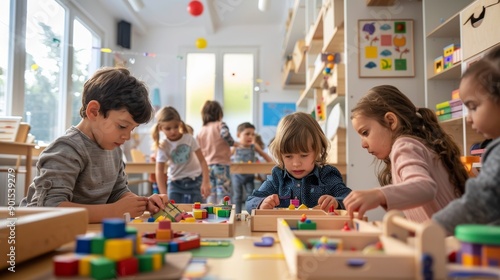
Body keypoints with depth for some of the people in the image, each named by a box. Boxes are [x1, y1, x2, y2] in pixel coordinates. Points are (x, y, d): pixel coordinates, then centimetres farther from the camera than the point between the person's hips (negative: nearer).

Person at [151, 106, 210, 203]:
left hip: (194, 180, 0)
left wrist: (205, 182, -20)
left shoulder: (189, 138, -15)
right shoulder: (162, 146, -14)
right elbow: (159, 171, -17)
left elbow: (202, 160, -11)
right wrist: (164, 195, -26)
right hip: (175, 183, 1)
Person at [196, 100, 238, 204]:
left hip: (207, 165, 5)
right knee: (223, 195, -3)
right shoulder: (220, 124, -2)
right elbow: (225, 134, -24)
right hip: (221, 164, -5)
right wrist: (233, 143, -7)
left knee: (211, 195, 9)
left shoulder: (201, 130, 11)